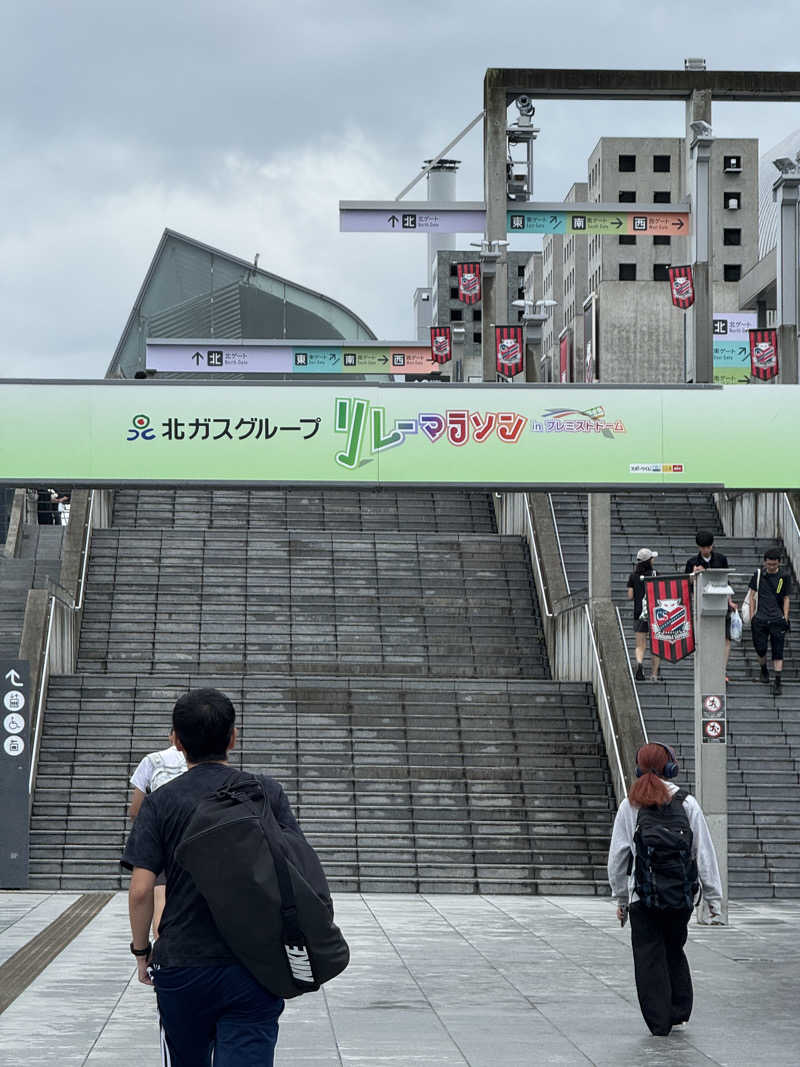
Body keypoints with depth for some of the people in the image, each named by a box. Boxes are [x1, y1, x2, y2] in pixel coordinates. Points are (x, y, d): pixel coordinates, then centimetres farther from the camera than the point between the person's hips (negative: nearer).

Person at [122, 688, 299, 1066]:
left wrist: (141, 950, 7)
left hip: (180, 967, 0)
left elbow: (140, 890, -7)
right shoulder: (267, 794, 1)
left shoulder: (160, 802, -2)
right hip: (255, 967, 0)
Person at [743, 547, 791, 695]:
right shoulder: (759, 574, 2)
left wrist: (785, 618, 1)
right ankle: (764, 671, 32)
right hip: (760, 619, 1)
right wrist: (752, 616, 3)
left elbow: (786, 599, 8)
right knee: (760, 649, 4)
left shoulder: (785, 576, 2)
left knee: (778, 652, -5)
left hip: (777, 620, -1)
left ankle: (778, 682, -4)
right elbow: (752, 595, 8)